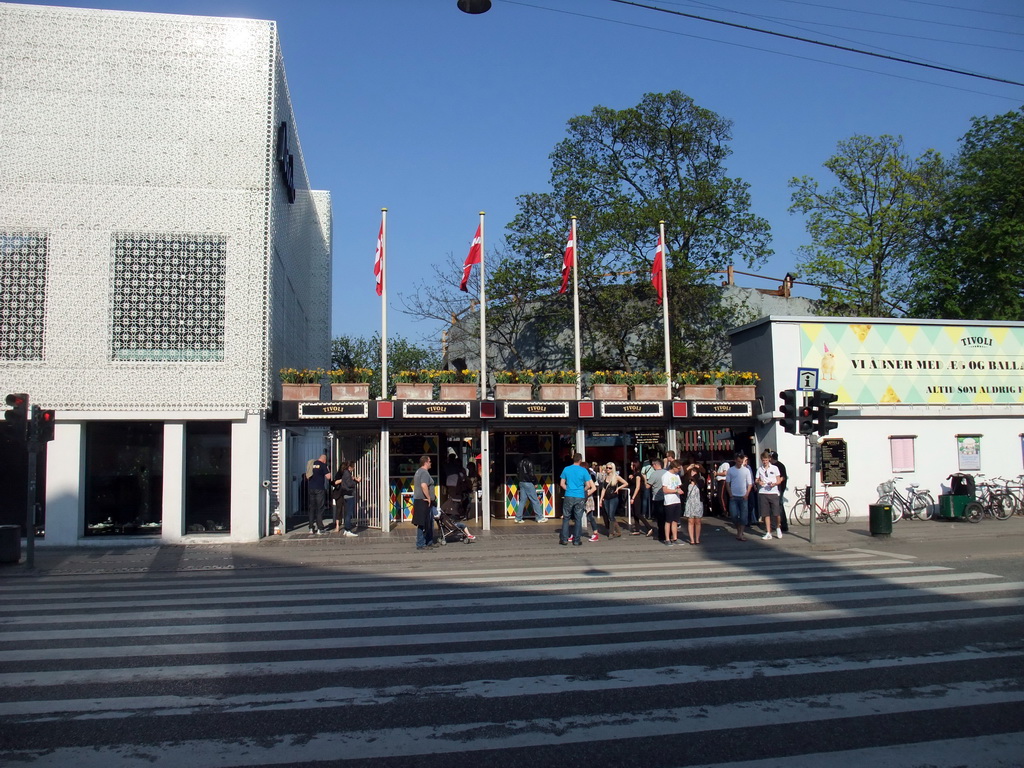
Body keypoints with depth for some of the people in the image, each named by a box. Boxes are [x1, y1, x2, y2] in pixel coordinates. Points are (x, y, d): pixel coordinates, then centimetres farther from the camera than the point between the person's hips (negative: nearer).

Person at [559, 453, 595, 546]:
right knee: (578, 519, 5)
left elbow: (562, 483, 4)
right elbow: (588, 486, -2)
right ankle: (576, 540, 7)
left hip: (568, 496, 1)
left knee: (566, 518, 9)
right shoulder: (584, 471, -3)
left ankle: (564, 539, 8)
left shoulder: (566, 469, 2)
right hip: (580, 497, -1)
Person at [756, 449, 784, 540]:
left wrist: (774, 483, -16)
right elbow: (756, 480, 15)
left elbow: (779, 480, 5)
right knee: (766, 514, 2)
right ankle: (768, 533, 9)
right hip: (763, 493, 2)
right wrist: (758, 482, -8)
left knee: (776, 513, -6)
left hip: (773, 492, -2)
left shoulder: (774, 468, 5)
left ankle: (778, 528, 22)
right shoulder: (759, 469, 11)